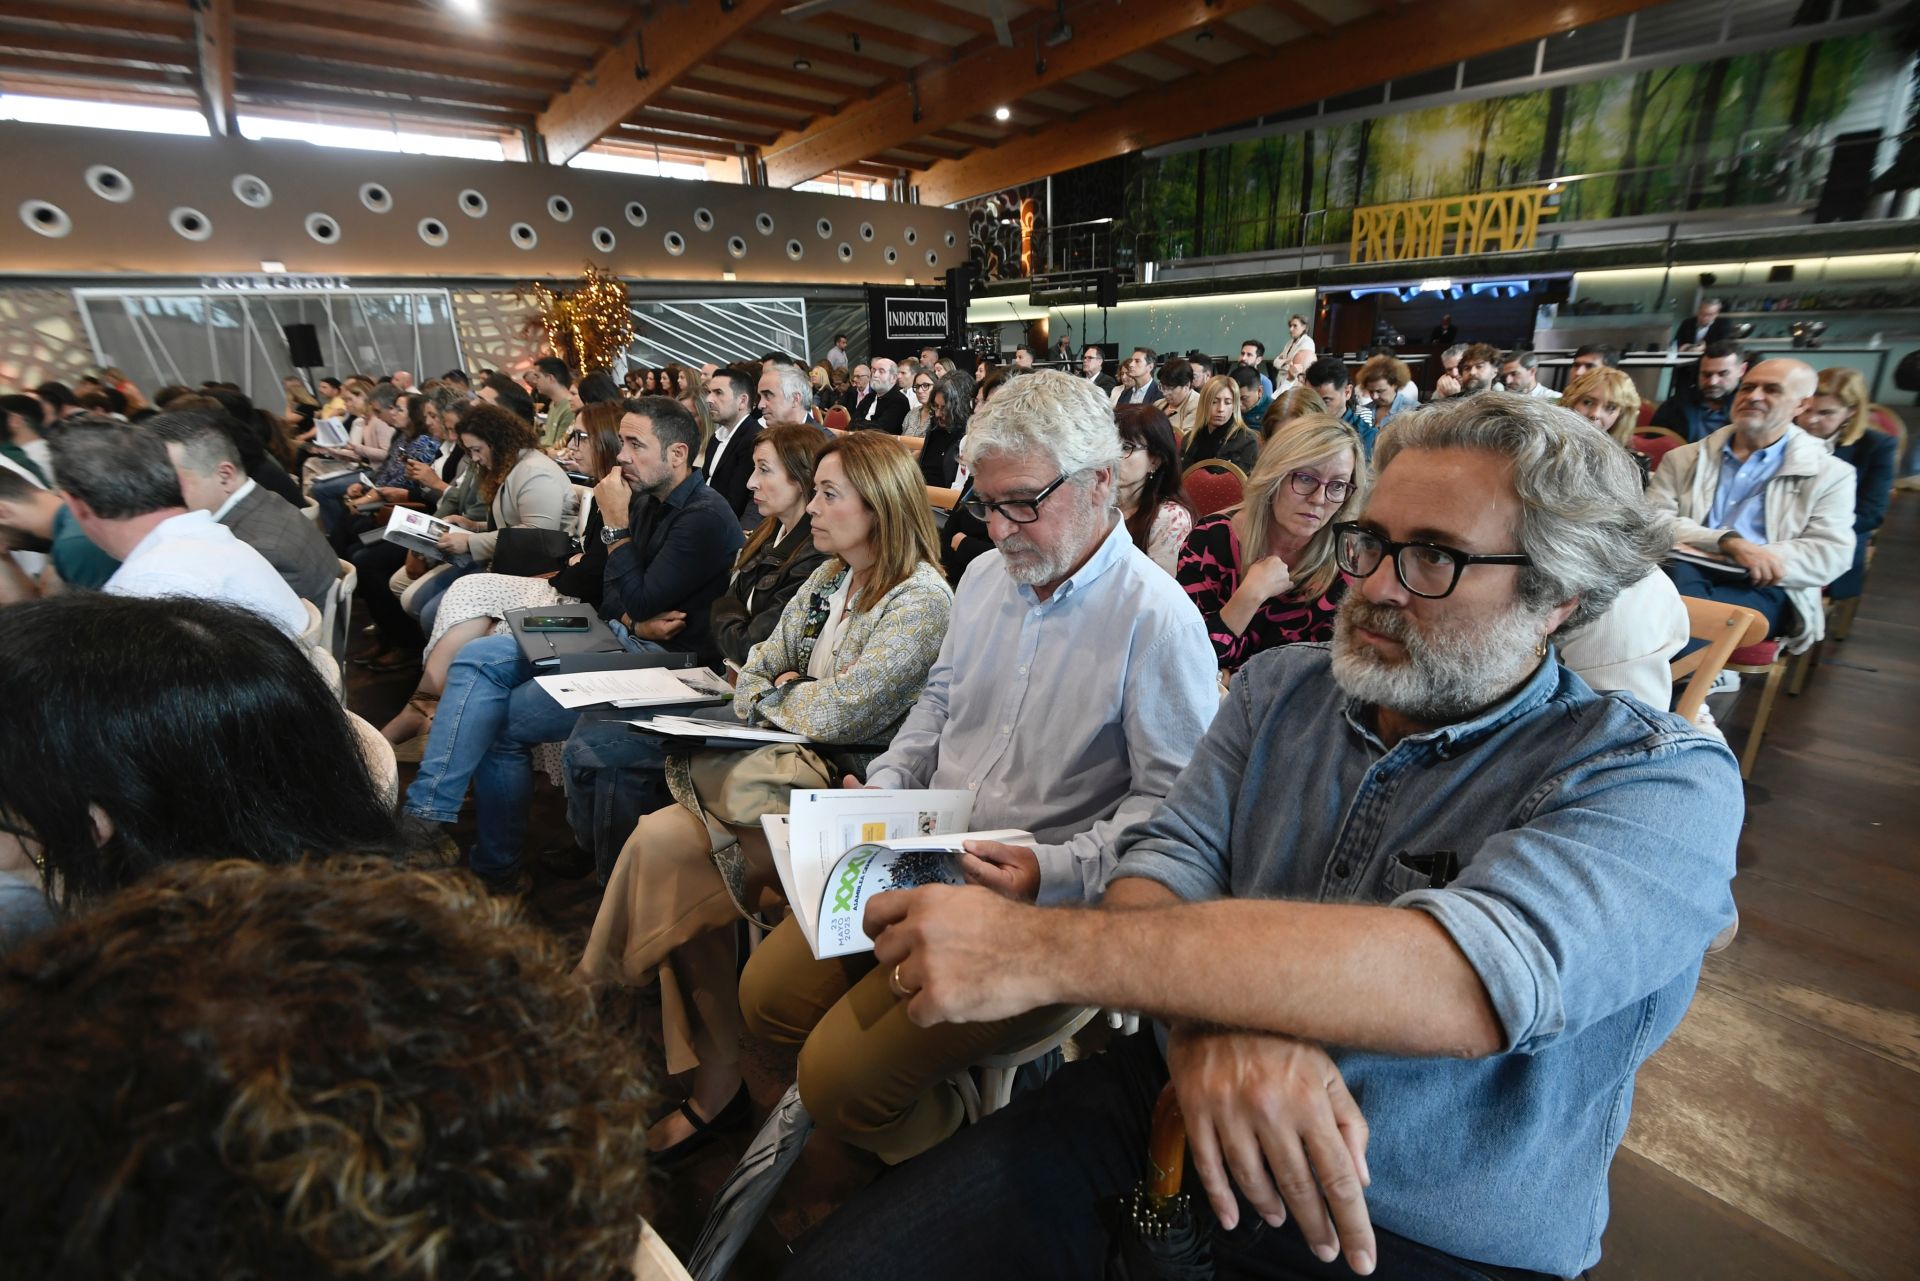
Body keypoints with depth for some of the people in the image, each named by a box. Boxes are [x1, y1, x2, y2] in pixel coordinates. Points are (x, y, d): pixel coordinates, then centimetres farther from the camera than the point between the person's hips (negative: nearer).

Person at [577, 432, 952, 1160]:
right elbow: (752, 678, 17)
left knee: (663, 844, -16)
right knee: (662, 838, -13)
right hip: (796, 772, 8)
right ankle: (714, 1072, 0)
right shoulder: (828, 581, 13)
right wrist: (786, 688, -4)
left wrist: (780, 694, -2)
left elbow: (836, 713, -20)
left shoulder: (920, 601, -15)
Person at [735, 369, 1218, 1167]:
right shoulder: (987, 575, 7)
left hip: (1046, 906, -7)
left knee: (837, 1077, -11)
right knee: (768, 993, 6)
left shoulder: (1158, 619, -17)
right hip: (926, 858, 8)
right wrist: (884, 788, 4)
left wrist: (1056, 872, -26)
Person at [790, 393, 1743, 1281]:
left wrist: (1039, 949, -33)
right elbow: (1166, 858, -6)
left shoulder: (1660, 781, -12)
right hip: (1178, 1105, 3)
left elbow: (1462, 980, -29)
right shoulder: (1279, 688, 3)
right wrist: (1205, 1023, -29)